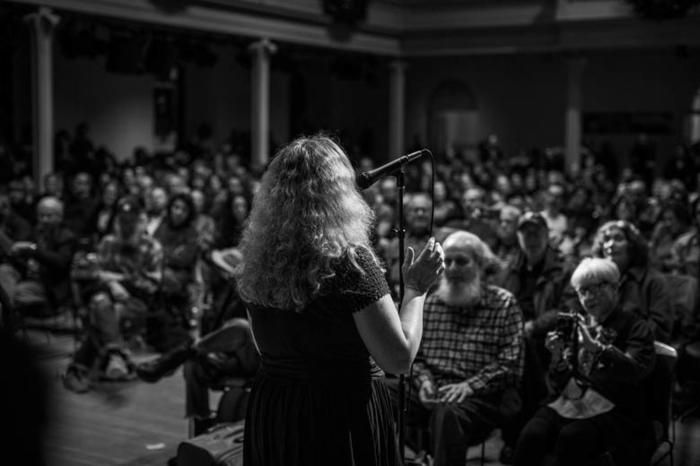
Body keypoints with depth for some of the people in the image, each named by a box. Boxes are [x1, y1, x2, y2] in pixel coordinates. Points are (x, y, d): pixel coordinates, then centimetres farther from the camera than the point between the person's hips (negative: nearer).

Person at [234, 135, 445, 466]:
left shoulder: (256, 264, -1)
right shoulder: (349, 262, -18)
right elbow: (400, 359, -15)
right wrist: (416, 287, -3)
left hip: (268, 415, 6)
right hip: (342, 420, -5)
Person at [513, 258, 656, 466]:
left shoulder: (634, 326, 6)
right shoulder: (575, 326, 19)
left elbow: (638, 370, -14)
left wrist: (595, 346, -23)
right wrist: (557, 356, -4)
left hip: (613, 410, -4)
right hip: (568, 402, 4)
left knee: (571, 436, -34)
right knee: (531, 435, -27)